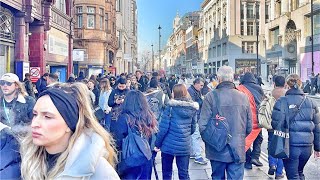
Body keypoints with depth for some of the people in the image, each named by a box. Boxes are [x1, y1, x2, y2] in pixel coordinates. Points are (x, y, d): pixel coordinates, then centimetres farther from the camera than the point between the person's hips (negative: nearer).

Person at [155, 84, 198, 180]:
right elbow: (193, 128, 12)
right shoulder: (193, 108, 4)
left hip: (169, 144, -3)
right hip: (185, 146, 4)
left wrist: (157, 143, -3)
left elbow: (163, 127, -11)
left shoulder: (171, 106, -9)